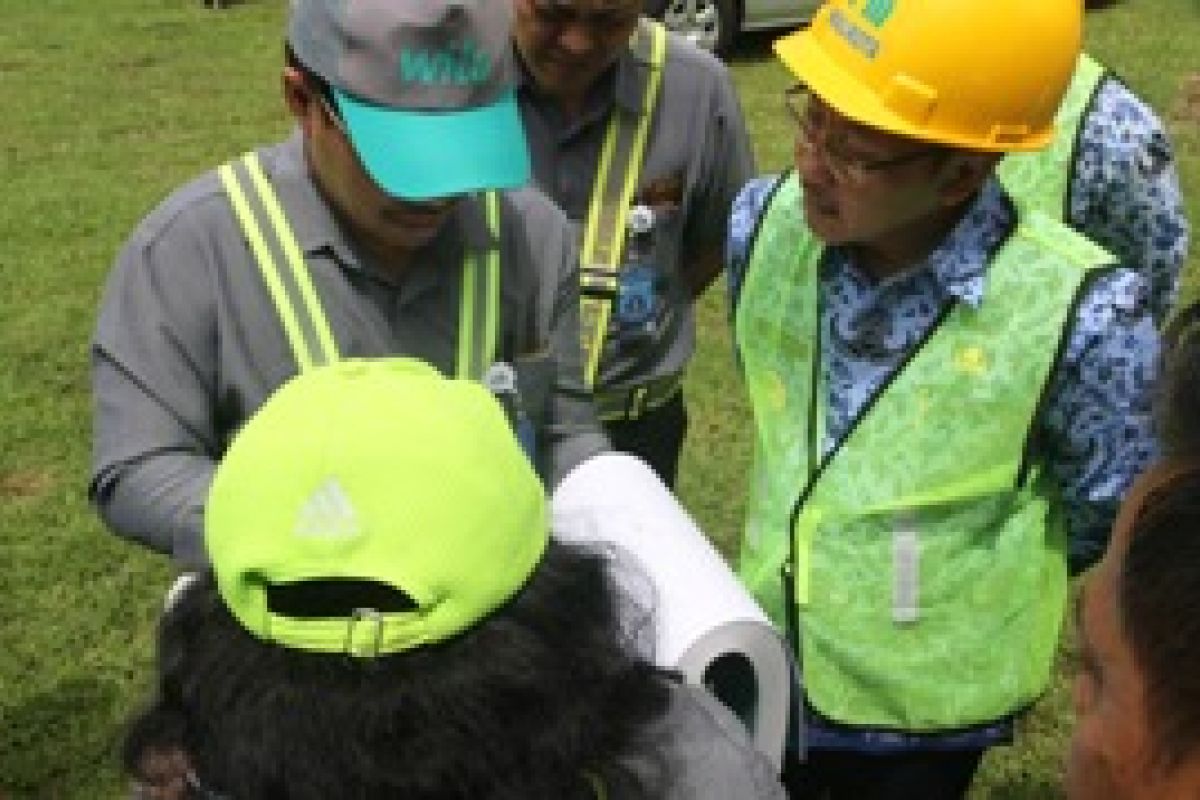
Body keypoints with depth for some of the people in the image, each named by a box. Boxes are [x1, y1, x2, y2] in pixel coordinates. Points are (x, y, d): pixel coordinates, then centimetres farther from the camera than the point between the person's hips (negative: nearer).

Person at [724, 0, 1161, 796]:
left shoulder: (1080, 315, -29)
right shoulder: (766, 222, -16)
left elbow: (1111, 522, -11)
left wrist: (956, 580, 1)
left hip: (927, 706, -3)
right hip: (769, 656, 4)